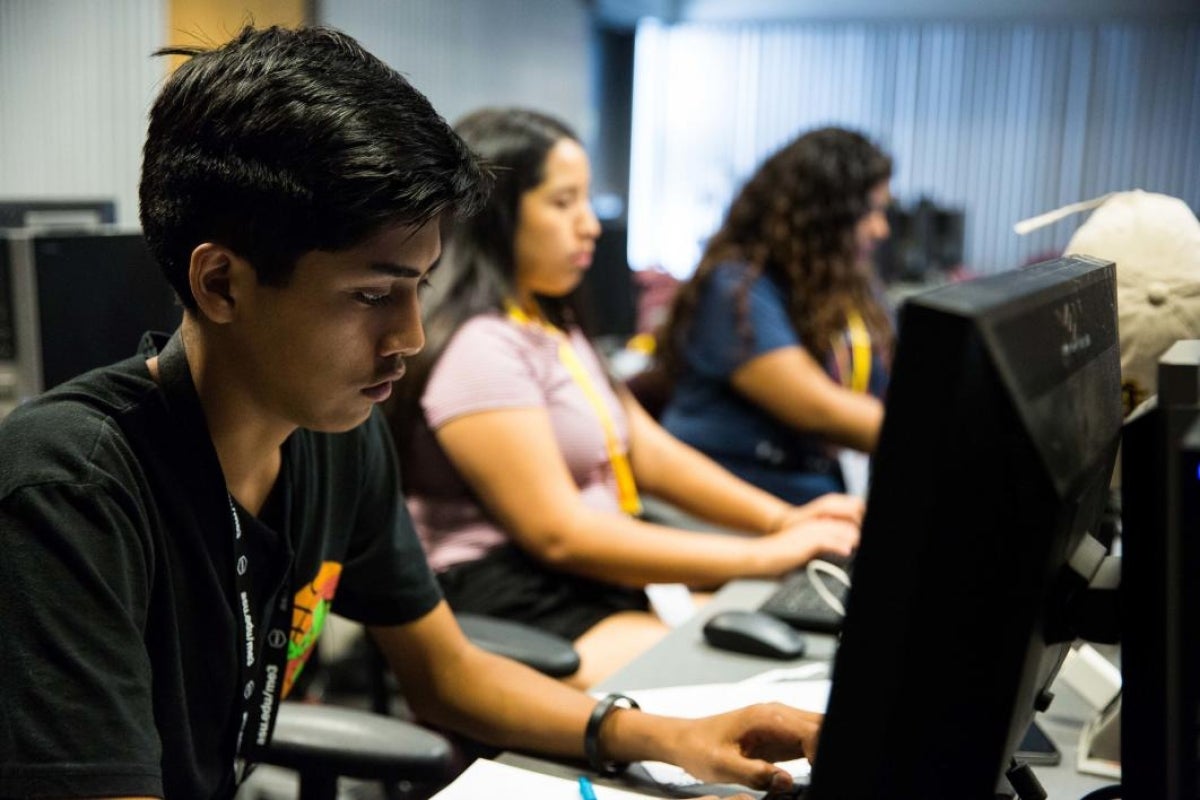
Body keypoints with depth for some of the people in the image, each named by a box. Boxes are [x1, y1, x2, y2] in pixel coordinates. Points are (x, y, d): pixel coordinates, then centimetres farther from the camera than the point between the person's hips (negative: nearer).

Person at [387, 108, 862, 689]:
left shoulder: (552, 330, 18)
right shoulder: (477, 348, -14)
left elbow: (651, 454, 14)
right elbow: (560, 534, -19)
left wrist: (784, 521, -1)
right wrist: (764, 556, -17)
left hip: (601, 587, 9)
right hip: (519, 618, -9)